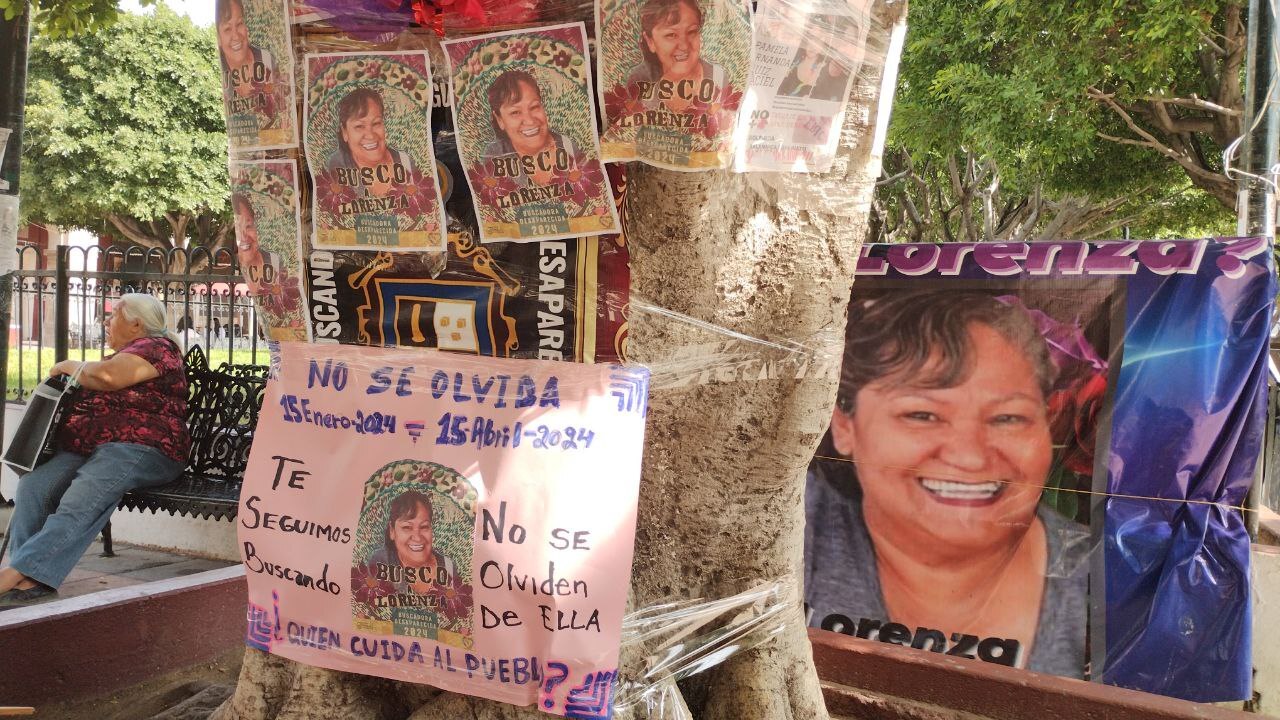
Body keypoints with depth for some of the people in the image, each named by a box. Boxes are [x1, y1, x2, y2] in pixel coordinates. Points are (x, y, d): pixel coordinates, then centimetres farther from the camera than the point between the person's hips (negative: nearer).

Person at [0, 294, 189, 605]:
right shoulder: (123, 354, 30)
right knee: (33, 484, -19)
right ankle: (28, 578, -27)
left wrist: (70, 366, 0)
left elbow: (106, 376, -18)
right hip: (89, 448, 9)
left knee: (80, 502, -33)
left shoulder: (155, 347, -2)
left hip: (140, 448, -9)